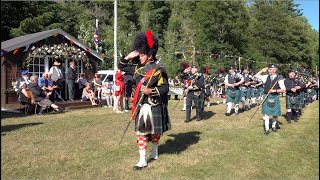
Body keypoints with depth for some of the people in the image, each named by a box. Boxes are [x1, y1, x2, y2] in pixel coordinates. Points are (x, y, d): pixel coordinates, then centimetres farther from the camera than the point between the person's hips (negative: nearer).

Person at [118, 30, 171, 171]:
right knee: (141, 132, 4)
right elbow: (121, 67, 16)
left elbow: (165, 88, -11)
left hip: (154, 106, -4)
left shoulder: (158, 69, -11)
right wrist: (129, 57, 0)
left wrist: (151, 91, -26)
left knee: (155, 131, 12)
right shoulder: (137, 68, 6)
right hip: (140, 105, 5)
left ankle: (155, 152, 38)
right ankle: (142, 160, 12)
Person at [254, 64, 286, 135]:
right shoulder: (266, 77, 3)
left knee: (275, 113, 11)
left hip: (275, 97, -2)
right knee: (266, 113, -1)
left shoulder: (279, 79, -7)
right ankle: (266, 128, 6)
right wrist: (262, 70, 2)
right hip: (266, 97, 2)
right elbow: (256, 76, 11)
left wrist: (275, 90, -19)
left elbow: (283, 90, -8)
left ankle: (274, 126, 33)